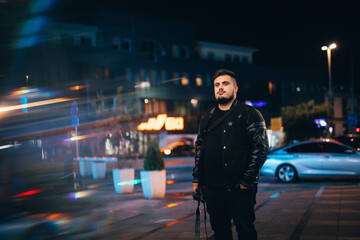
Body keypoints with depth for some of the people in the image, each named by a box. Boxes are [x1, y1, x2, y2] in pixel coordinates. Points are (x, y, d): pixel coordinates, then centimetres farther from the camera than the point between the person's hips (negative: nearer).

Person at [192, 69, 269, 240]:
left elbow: (261, 147, -7)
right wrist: (197, 179, 12)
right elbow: (199, 148, 19)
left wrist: (247, 180, -12)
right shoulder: (207, 117, 15)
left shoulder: (249, 114, -1)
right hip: (213, 187, 5)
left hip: (240, 187, -4)